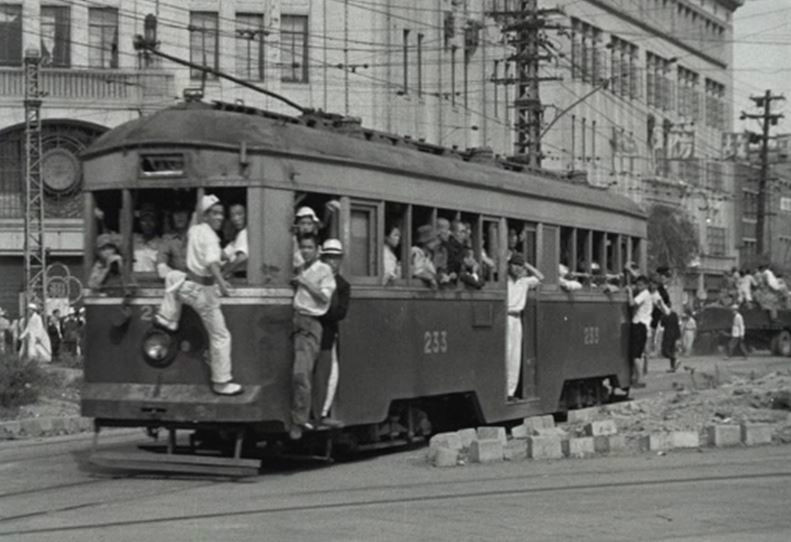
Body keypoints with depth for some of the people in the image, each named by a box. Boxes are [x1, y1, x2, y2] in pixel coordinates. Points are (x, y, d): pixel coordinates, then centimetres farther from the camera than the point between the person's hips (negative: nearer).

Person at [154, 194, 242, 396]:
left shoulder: (194, 230, 5)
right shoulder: (211, 237, -18)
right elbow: (212, 263, -36)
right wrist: (222, 283, -48)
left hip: (187, 282, 7)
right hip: (203, 290, -7)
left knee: (173, 277, 41)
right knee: (220, 336, 1)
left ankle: (167, 318, 34)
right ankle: (221, 382, 4)